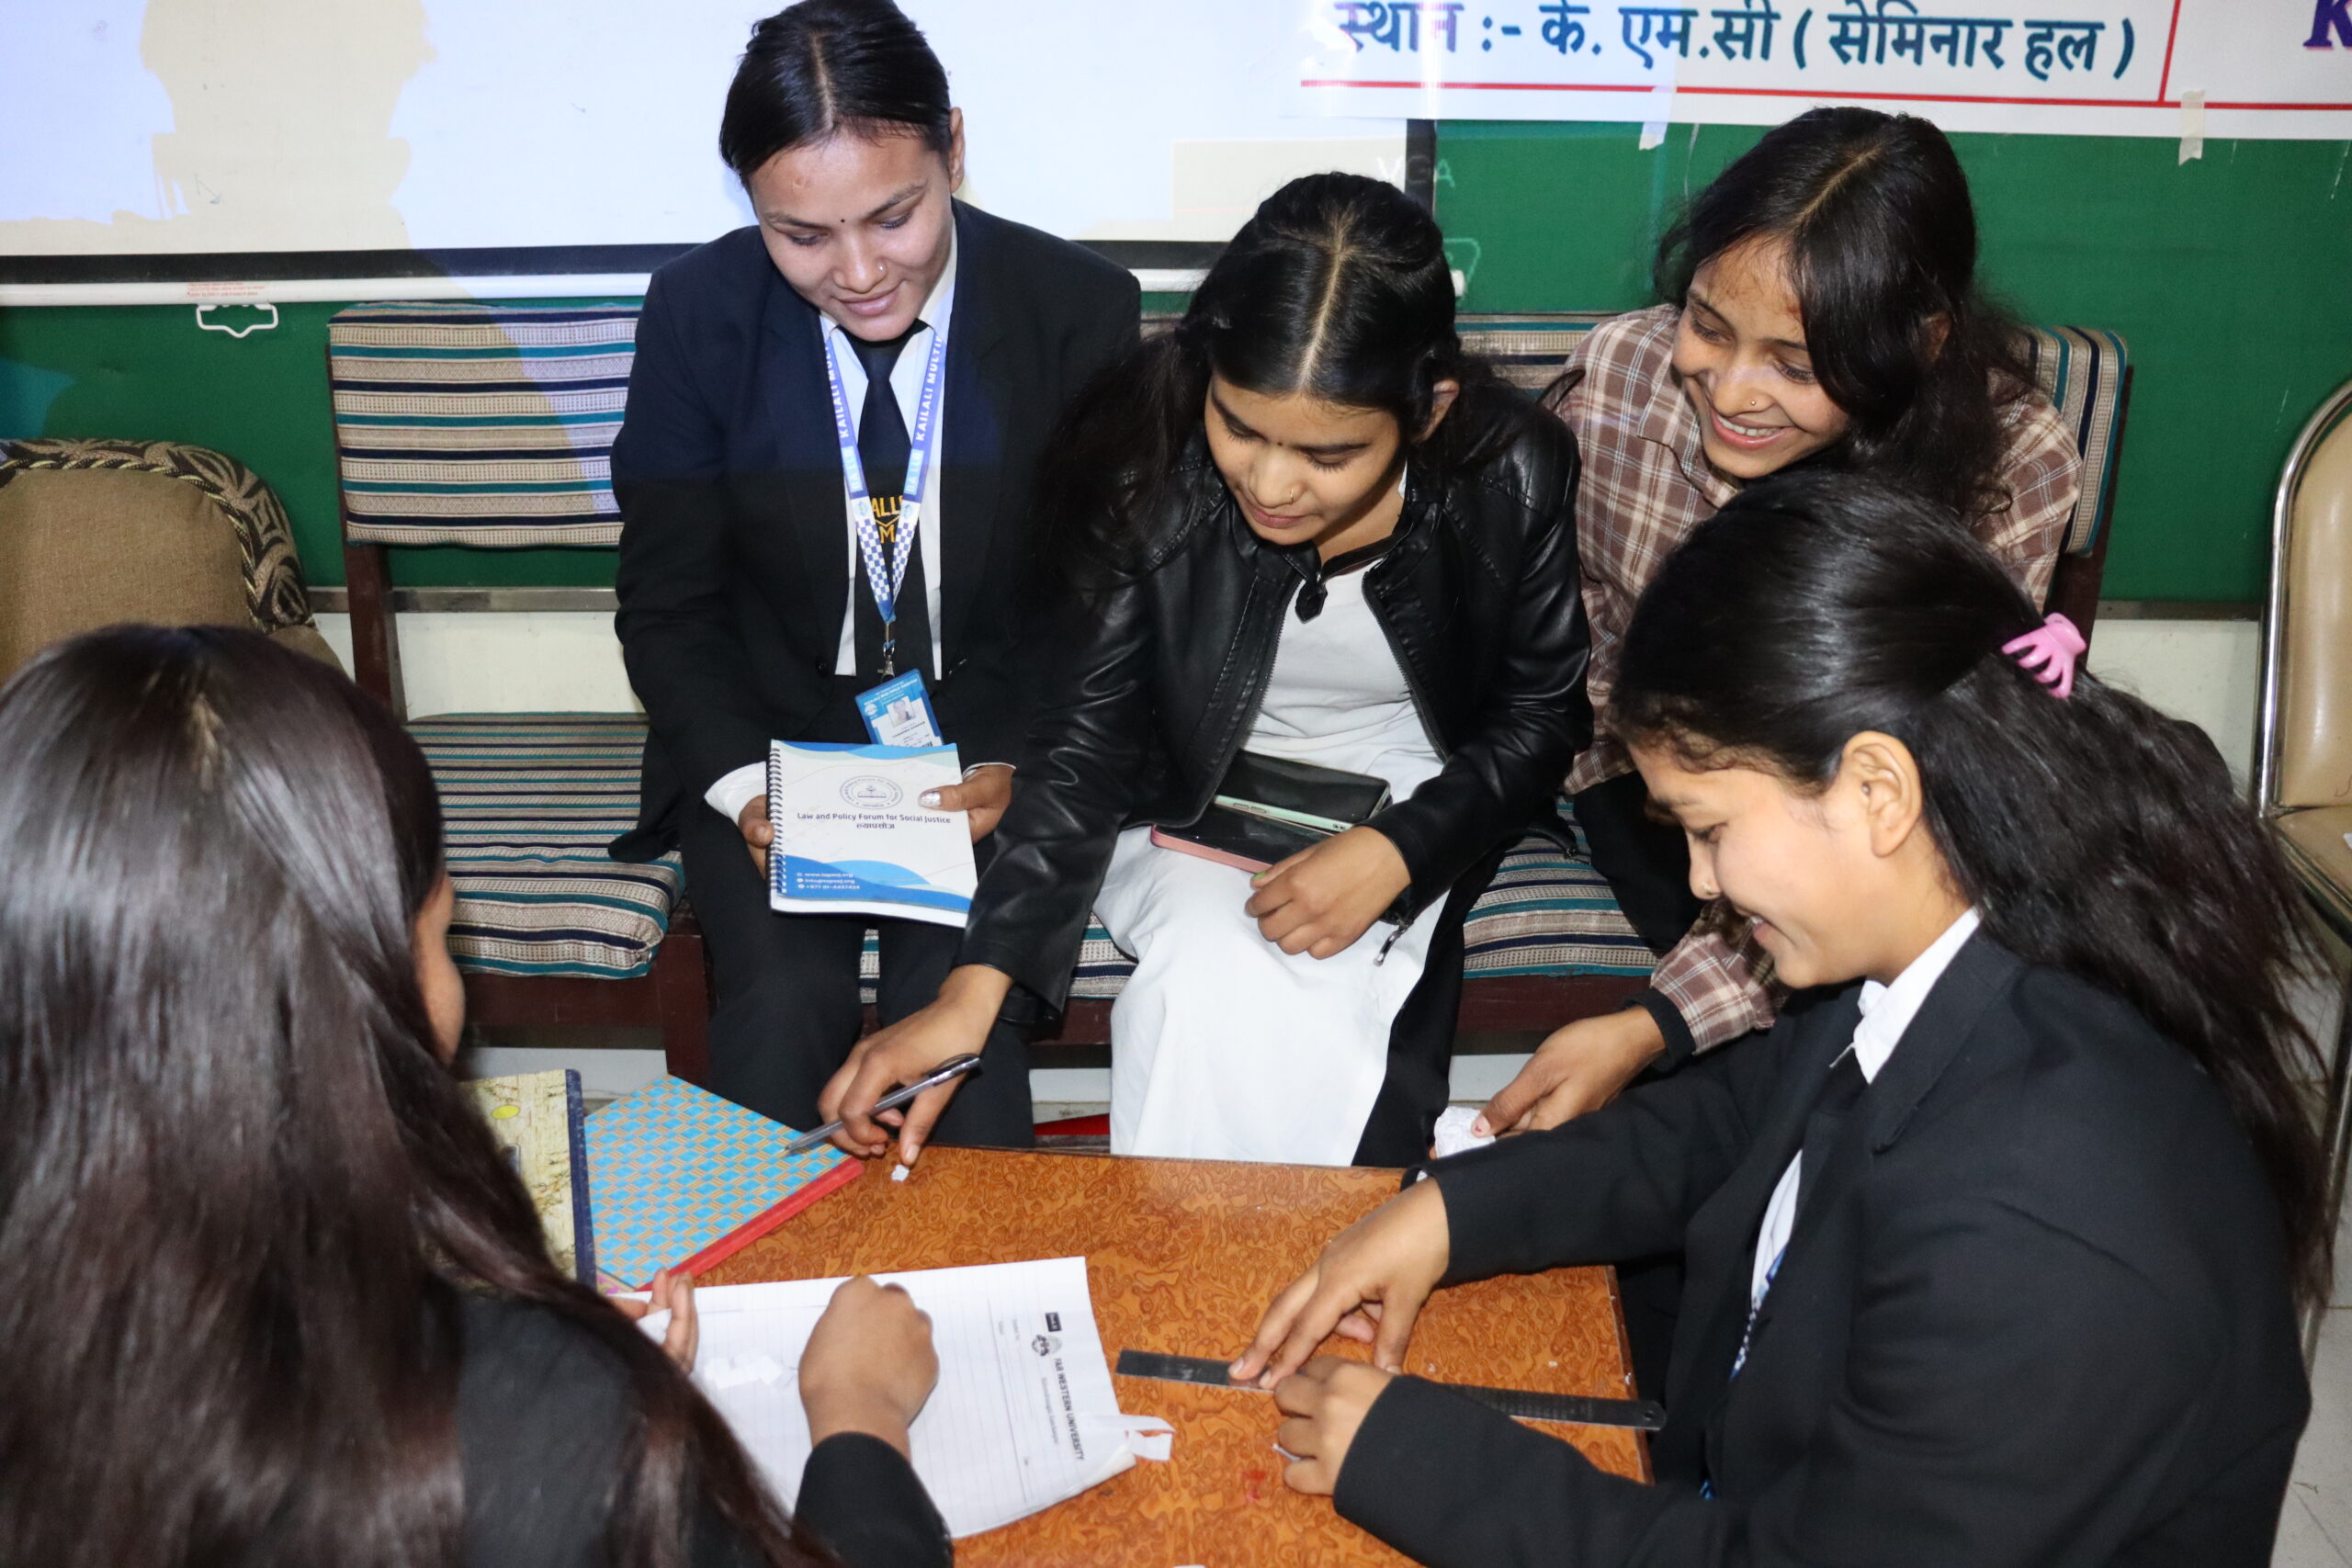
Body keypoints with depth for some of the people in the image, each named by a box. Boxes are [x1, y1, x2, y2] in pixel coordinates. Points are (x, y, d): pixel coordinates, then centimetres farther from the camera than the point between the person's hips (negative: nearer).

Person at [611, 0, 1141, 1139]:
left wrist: (1029, 769, -19)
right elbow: (668, 603, 1)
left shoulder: (1082, 311, -8)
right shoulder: (698, 314, -5)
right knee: (781, 1007, -23)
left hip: (998, 743, -1)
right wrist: (740, 780, -15)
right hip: (774, 735, 1)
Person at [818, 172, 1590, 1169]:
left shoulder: (1513, 477, -20)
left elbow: (1541, 715, -5)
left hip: (1410, 815, 0)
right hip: (1194, 805, 1)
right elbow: (1086, 738, -17)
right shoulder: (1149, 458, -20)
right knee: (1218, 981, -30)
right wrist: (973, 991, -27)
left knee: (1308, 995, -29)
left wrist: (1396, 854, -23)